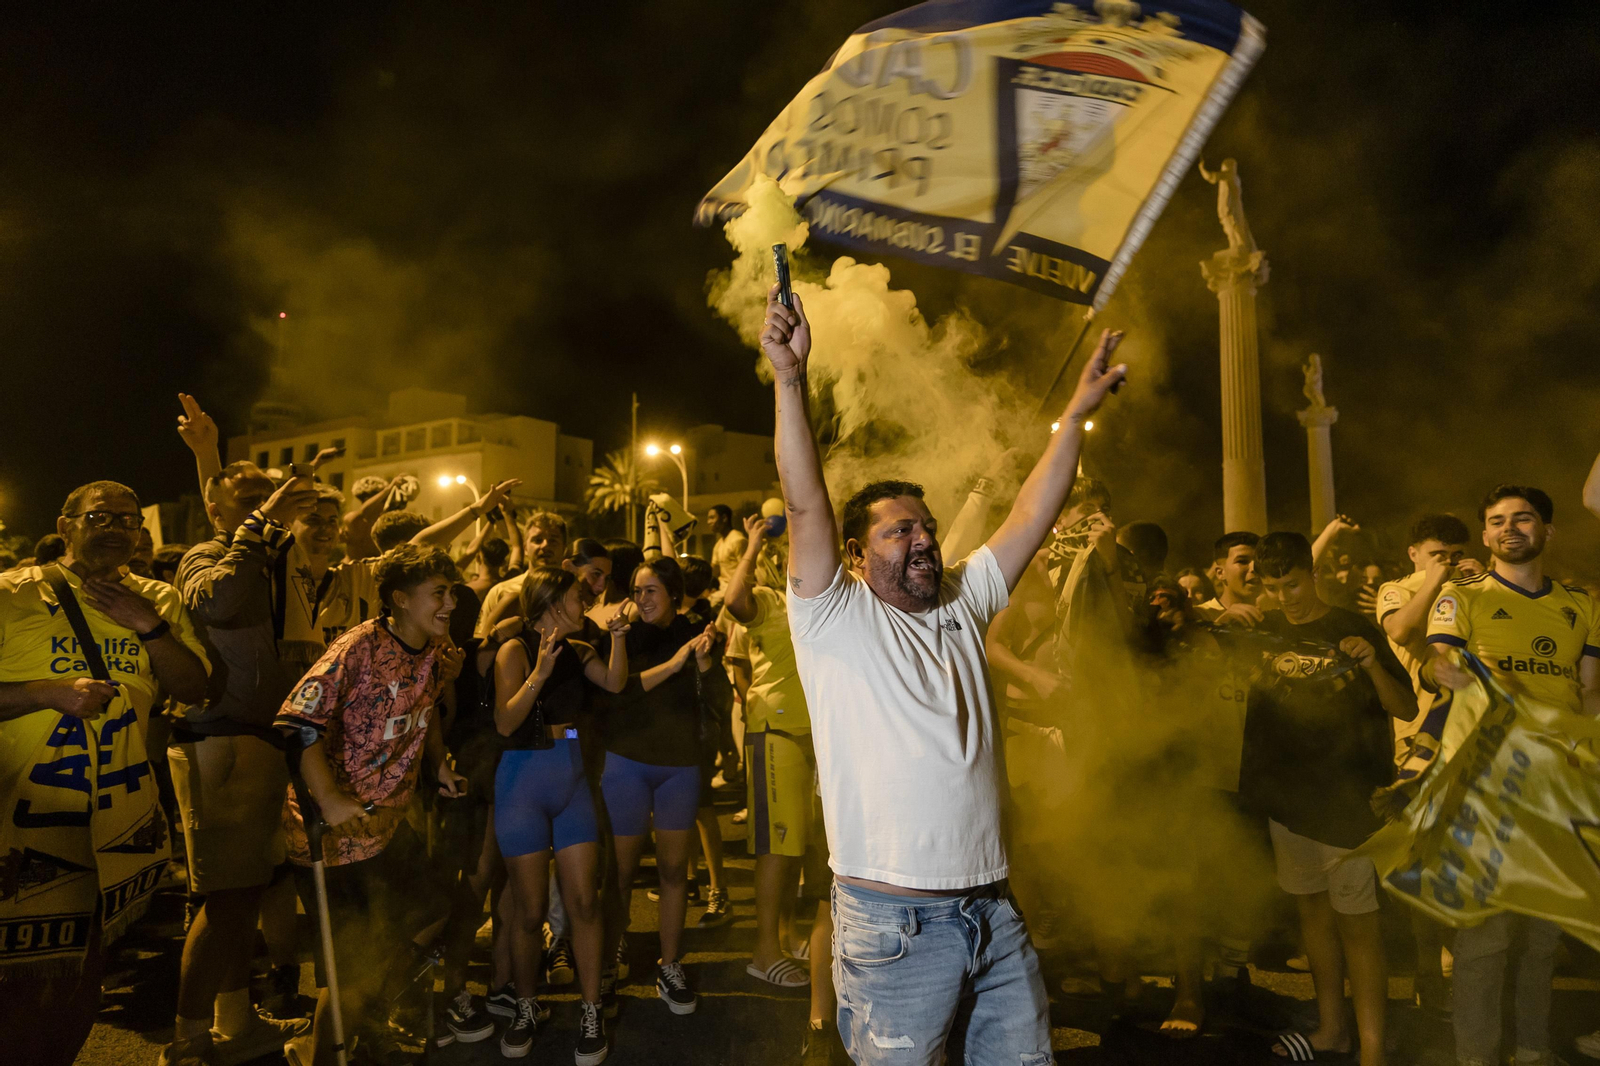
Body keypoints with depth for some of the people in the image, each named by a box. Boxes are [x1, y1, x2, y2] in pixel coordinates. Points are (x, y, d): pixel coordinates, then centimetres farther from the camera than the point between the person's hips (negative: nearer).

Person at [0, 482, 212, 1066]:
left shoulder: (158, 600, 11)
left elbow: (195, 687, 5)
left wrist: (147, 625, -7)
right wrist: (49, 693, -18)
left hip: (126, 819, 4)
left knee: (81, 977, 15)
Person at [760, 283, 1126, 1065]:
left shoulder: (962, 603, 12)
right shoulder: (836, 619, -3)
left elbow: (1031, 517, 11)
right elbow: (805, 504, -14)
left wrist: (1078, 411, 10)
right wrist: (789, 378, -22)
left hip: (993, 912, 6)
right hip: (893, 920, -5)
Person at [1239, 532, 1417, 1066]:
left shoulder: (1354, 628, -7)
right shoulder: (1267, 632, 6)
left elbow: (1407, 710, -9)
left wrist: (1372, 664, -28)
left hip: (1347, 800, -5)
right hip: (1288, 797, 5)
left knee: (1356, 923, -4)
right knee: (1312, 910, 15)